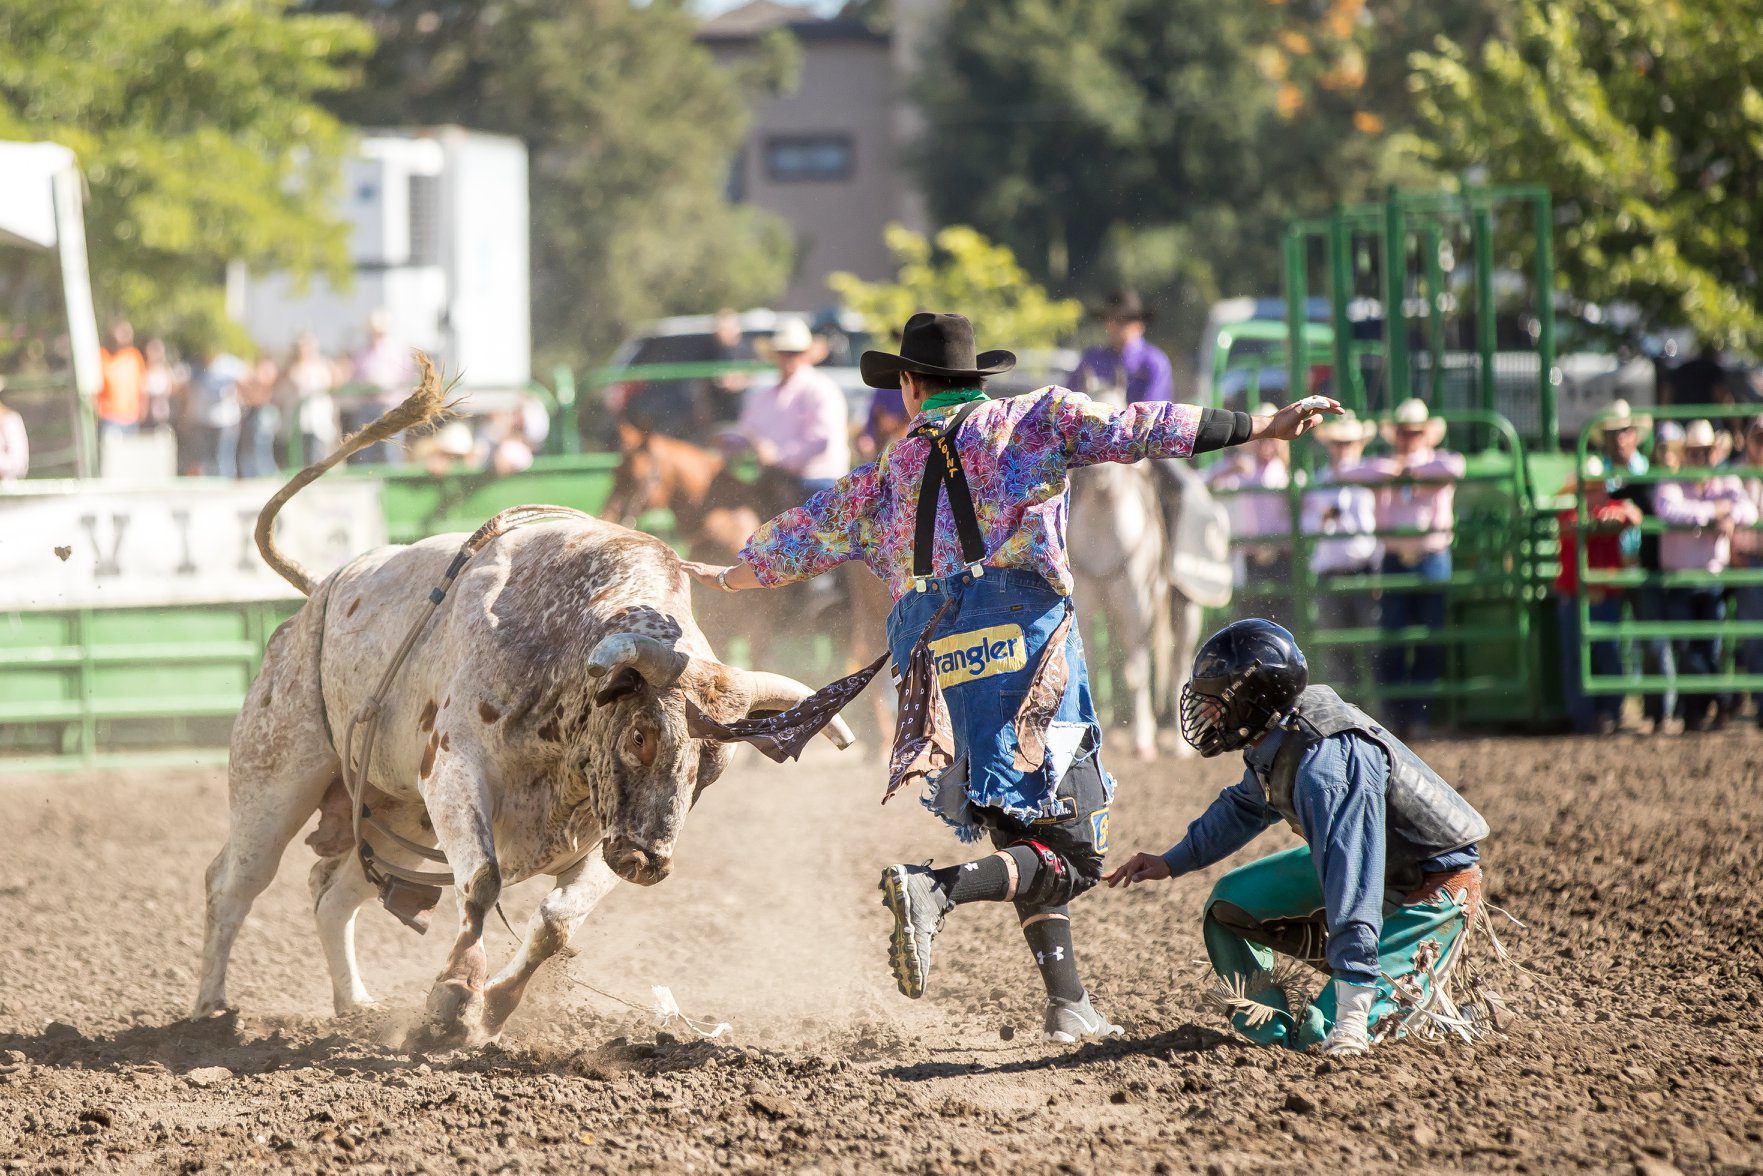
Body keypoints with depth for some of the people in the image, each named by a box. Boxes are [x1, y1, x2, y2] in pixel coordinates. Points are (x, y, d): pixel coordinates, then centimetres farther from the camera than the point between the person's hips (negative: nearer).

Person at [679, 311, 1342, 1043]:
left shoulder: (889, 472, 21)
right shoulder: (1032, 420, 10)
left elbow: (808, 534, 33)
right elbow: (1132, 430, -1)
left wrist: (730, 577, 51)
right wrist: (1263, 428, -4)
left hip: (934, 660, 5)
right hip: (1022, 630, -5)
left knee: (1027, 842, 16)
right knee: (1069, 855, -5)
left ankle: (1068, 1006, 9)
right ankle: (936, 891, -28)